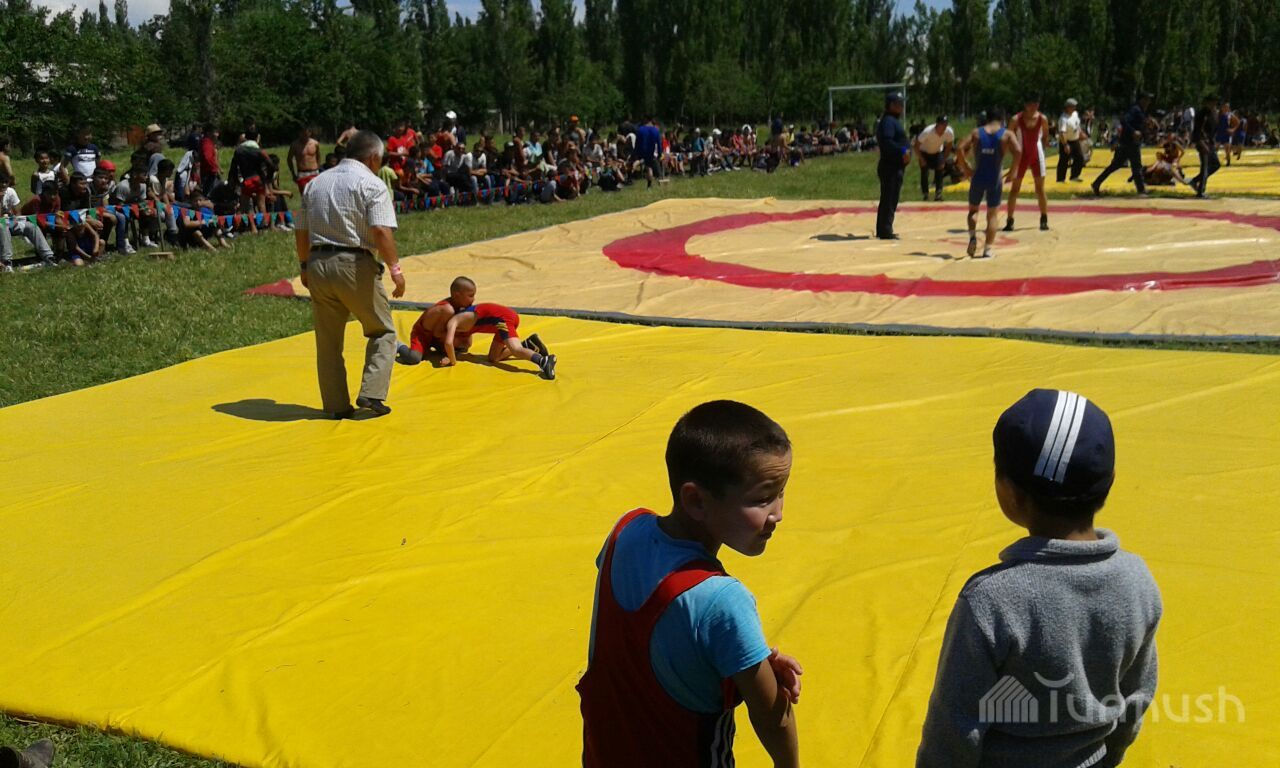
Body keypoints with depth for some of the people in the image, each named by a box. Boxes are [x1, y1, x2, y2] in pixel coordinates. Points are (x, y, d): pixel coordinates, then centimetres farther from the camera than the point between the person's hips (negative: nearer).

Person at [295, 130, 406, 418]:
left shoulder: (316, 183, 15)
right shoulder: (371, 184, -4)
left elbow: (301, 232, 16)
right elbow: (381, 231, -16)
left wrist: (305, 267, 25)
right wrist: (395, 268, -13)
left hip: (317, 264, 6)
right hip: (354, 265, -5)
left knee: (328, 340, 12)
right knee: (382, 331, 10)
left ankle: (336, 405, 16)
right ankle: (371, 393, -2)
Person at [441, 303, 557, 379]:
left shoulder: (451, 322, -1)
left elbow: (448, 343, -17)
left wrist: (453, 361, -4)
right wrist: (450, 356, 13)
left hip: (502, 317, -9)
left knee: (515, 349, -28)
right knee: (493, 358, 9)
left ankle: (543, 361, -55)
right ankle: (529, 344, 1)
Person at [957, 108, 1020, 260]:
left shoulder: (976, 132, 6)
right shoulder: (1007, 135, 2)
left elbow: (961, 149, -6)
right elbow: (1018, 152, -14)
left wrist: (966, 169, 1)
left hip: (977, 178, 1)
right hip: (994, 180, -1)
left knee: (973, 209, 19)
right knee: (992, 215, 8)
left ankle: (972, 236, -7)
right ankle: (987, 249, 0)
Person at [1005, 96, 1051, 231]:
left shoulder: (1043, 119, -5)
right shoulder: (1017, 119, -11)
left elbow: (1045, 136, 9)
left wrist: (1043, 146, 2)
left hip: (1037, 155, 1)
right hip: (1021, 155, -1)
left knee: (1040, 188, 5)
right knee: (1015, 188, 0)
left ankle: (1044, 219, 15)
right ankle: (1010, 221, 3)